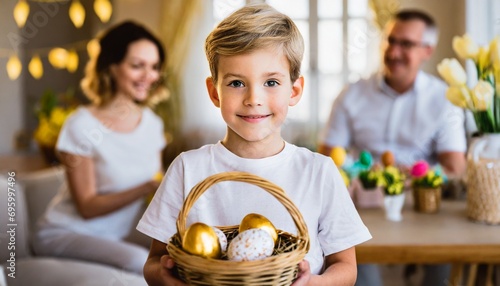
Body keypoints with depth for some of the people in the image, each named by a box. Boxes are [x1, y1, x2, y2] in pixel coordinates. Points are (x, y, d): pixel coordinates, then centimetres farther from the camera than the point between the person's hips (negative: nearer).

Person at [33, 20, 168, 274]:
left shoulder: (152, 123, 3)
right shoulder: (83, 125, -14)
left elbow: (158, 187, 8)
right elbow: (88, 207, -15)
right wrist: (148, 187, -25)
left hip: (113, 239, 6)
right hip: (64, 234, -5)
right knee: (139, 261, -31)